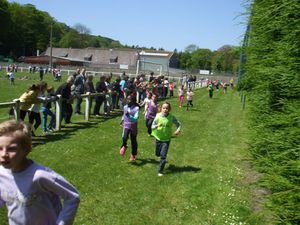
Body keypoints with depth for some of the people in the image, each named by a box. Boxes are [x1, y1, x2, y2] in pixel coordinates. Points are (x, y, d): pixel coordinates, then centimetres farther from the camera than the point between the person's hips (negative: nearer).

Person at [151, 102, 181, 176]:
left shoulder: (172, 117, -15)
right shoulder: (158, 116, -12)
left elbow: (178, 124, -1)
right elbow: (152, 126, -8)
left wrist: (178, 130, -21)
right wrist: (156, 126, -30)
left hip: (166, 139, -2)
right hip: (158, 138, 2)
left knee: (163, 155, -7)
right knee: (157, 154, 18)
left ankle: (160, 171, 8)